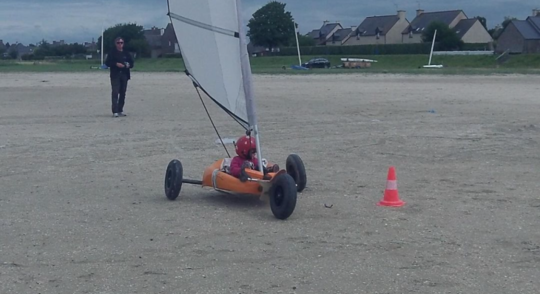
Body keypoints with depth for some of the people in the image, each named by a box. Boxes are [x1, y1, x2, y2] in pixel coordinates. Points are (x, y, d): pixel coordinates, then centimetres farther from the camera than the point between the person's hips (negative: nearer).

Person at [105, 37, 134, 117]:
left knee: (123, 93, 7)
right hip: (115, 75, -5)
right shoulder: (112, 53, 2)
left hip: (124, 75, 5)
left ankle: (120, 110, 14)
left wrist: (129, 65, -7)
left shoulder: (126, 53, 14)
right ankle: (115, 111, -15)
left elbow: (132, 62, 16)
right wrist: (116, 64, -17)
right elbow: (107, 62, -3)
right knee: (115, 93, -11)